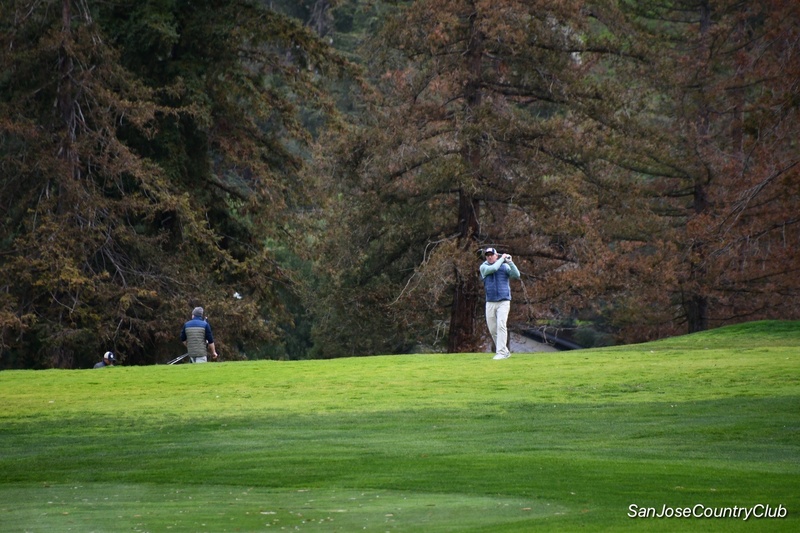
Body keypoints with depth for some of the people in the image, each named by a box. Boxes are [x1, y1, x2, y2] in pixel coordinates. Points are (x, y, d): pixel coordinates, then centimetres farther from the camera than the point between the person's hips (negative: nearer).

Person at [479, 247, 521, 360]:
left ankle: (501, 352, -20)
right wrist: (502, 259, -4)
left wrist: (509, 261, -15)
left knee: (501, 326, -17)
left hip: (503, 302, -3)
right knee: (492, 329, 4)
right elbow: (493, 268, -16)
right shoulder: (484, 267, 5)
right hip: (490, 303, 3)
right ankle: (505, 351, 18)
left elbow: (516, 275, -9)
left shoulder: (505, 266, 5)